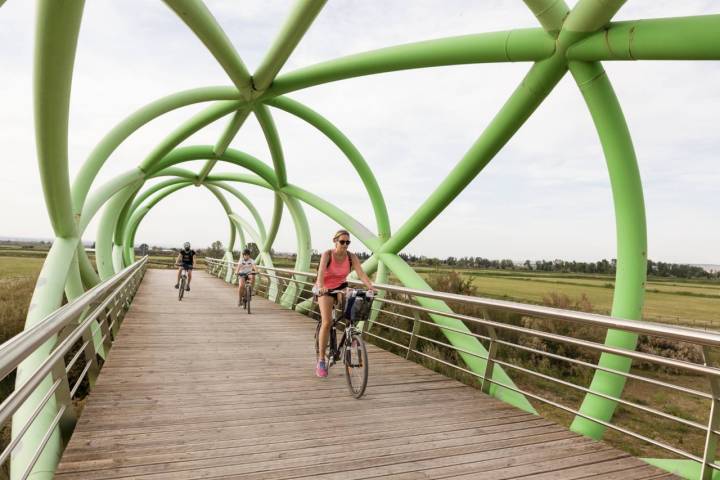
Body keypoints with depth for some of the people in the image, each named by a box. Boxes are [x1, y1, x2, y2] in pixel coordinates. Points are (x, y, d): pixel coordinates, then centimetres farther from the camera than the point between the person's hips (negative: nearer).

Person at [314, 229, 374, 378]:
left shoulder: (351, 257, -12)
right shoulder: (327, 254, -20)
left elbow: (361, 273, -23)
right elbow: (321, 272, -36)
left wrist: (371, 287, -40)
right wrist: (320, 287, -55)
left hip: (341, 287, 3)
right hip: (325, 290, -3)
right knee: (327, 322, -17)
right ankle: (321, 360, -6)